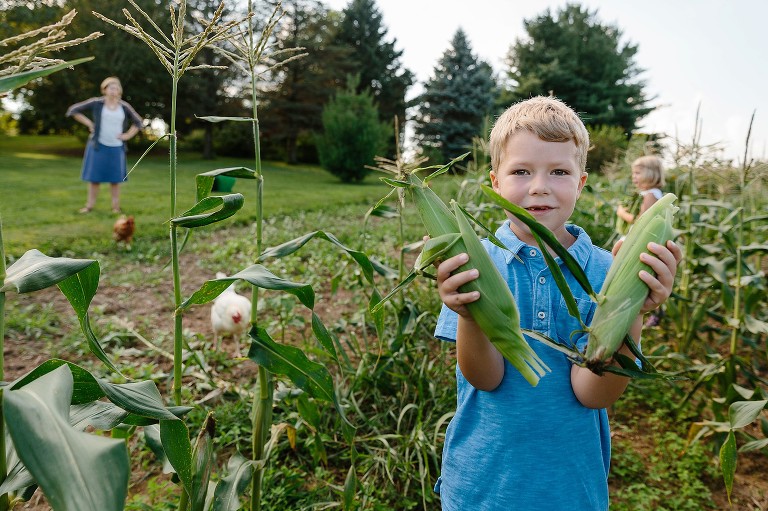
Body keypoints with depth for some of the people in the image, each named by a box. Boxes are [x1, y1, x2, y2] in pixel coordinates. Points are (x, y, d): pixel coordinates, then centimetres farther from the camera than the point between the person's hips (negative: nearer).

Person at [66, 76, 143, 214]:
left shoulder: (124, 107, 4)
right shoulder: (96, 103, -2)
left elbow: (138, 122, 14)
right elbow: (73, 110, 3)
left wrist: (128, 135, 3)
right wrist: (89, 123, -4)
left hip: (117, 147, 1)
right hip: (98, 146, -1)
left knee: (115, 178, 4)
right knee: (94, 176, 3)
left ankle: (116, 206, 11)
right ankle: (90, 205, 9)